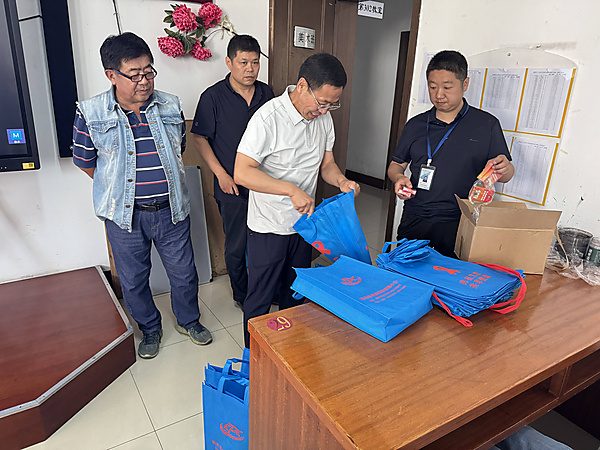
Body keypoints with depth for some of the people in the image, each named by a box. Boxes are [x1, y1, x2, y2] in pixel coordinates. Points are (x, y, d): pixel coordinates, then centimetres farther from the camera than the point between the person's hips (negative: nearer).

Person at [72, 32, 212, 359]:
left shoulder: (170, 106, -1)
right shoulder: (91, 114, -9)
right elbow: (85, 161, 5)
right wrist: (117, 189, 12)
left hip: (171, 210, 2)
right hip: (125, 216, -1)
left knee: (184, 273, 13)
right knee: (133, 280, 15)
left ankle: (189, 320, 40)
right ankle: (150, 329, 40)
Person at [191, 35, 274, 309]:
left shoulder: (266, 93, 4)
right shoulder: (213, 97, -9)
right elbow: (199, 138, -5)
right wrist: (221, 174, -12)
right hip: (233, 186, -4)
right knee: (237, 245, 10)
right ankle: (242, 295, 31)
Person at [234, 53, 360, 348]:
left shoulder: (323, 118, 0)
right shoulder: (268, 117, -21)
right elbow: (242, 172, -26)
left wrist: (341, 181, -12)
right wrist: (292, 189, -33)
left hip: (303, 222, 6)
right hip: (268, 227, -6)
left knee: (295, 295, 23)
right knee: (260, 300, 10)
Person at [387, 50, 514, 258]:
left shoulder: (487, 124, 4)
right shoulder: (415, 125, 10)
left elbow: (506, 174, 6)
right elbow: (396, 165, 18)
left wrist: (504, 168, -18)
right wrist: (399, 178, -6)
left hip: (458, 226, -2)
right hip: (413, 222, 2)